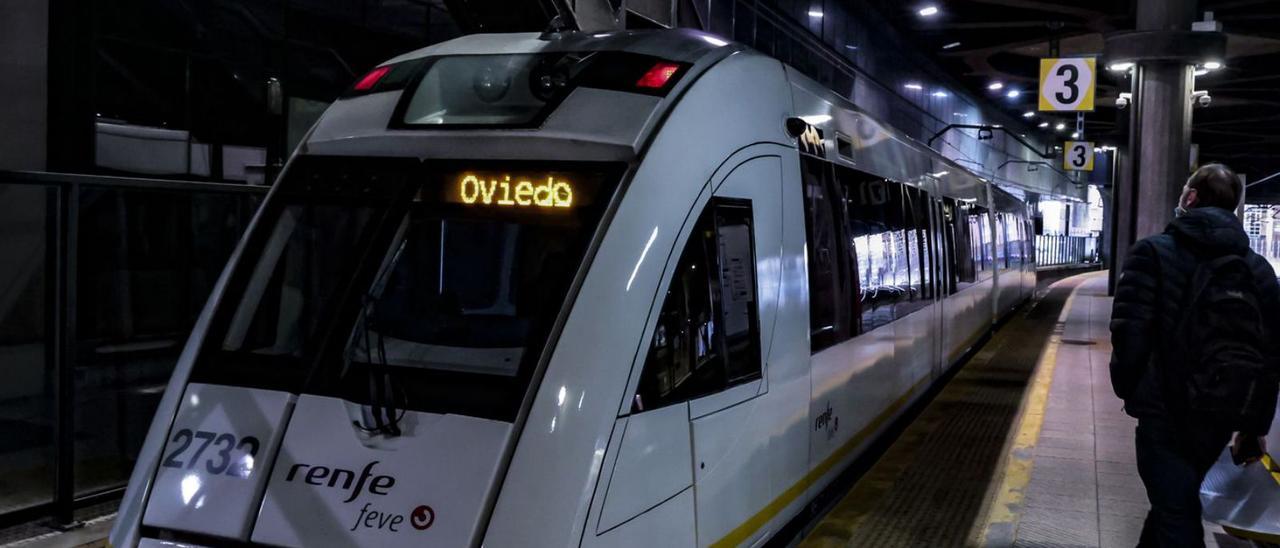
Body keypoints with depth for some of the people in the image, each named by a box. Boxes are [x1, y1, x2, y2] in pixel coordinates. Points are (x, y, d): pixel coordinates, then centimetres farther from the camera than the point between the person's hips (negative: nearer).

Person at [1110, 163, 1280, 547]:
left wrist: (1126, 389, 2)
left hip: (1165, 411, -5)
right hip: (1222, 415, 5)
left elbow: (1130, 334, -15)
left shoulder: (1153, 252, -9)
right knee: (1176, 501, 24)